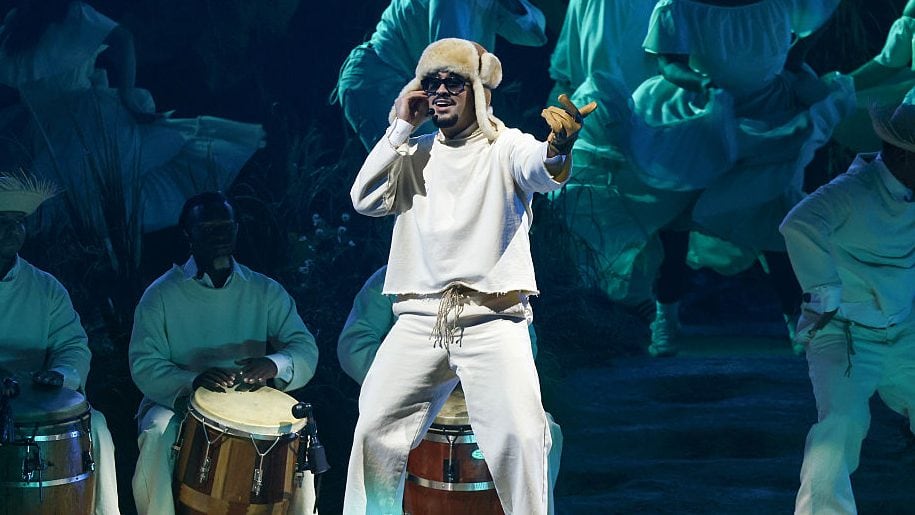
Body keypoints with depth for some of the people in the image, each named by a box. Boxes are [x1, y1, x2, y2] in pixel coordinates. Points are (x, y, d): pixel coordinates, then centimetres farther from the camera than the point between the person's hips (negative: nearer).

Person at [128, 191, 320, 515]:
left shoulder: (265, 291, 5)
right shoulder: (161, 294, -1)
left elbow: (305, 349, -2)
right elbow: (143, 364, -9)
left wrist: (275, 365, -27)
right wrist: (192, 382, -29)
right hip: (177, 404, -1)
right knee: (157, 434, -33)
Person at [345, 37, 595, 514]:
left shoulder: (505, 147, 0)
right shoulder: (414, 155, 14)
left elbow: (538, 170, -23)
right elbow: (365, 200, 3)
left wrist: (557, 150, -48)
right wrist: (401, 128, -1)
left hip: (493, 319, -4)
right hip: (419, 319, 4)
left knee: (521, 436, -17)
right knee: (374, 430, 1)